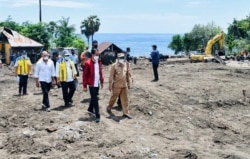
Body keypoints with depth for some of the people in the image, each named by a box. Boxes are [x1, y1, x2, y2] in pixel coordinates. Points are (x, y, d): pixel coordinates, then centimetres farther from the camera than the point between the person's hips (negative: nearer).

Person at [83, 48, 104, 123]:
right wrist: (84, 86, -11)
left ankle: (90, 109, 39)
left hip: (97, 83, 7)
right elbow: (85, 75, -11)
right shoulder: (88, 63, -14)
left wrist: (102, 81, 15)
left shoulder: (99, 62, 6)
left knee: (94, 97, 20)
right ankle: (97, 115, -3)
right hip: (92, 84, -6)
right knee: (95, 99, -5)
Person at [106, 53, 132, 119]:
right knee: (114, 97, 10)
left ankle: (125, 113, 13)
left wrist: (128, 83, 14)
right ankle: (109, 107, 35)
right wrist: (110, 85, -10)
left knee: (125, 99, 6)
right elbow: (111, 76, -9)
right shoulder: (114, 65, -10)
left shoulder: (126, 64, 4)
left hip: (124, 85, 4)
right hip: (117, 85, -4)